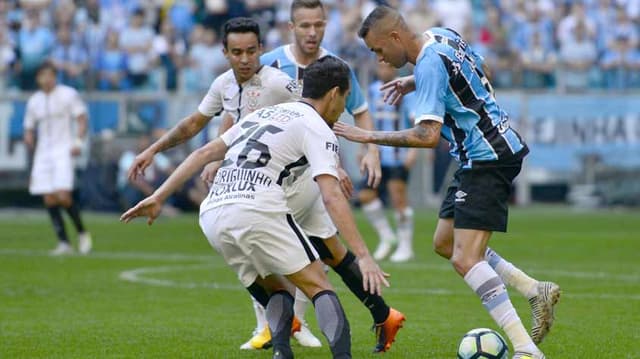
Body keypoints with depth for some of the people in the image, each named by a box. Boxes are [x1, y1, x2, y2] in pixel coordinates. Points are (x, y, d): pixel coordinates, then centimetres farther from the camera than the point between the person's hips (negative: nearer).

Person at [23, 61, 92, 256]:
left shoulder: (68, 95, -1)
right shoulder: (34, 101, 13)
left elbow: (82, 120, -1)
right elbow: (29, 129, 19)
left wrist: (78, 142, -15)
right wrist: (29, 139, -3)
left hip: (63, 151, -5)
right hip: (43, 152, 5)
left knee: (62, 195, -18)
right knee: (49, 200, -2)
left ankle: (82, 233, 2)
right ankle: (64, 243, 3)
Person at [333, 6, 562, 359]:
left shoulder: (430, 64, -21)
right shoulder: (441, 36, 7)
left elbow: (428, 135, -28)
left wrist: (370, 136, -22)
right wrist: (412, 83, 20)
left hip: (488, 158, -10)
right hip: (483, 154, 10)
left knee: (465, 260, -15)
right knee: (445, 243, 15)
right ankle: (535, 291, 16)